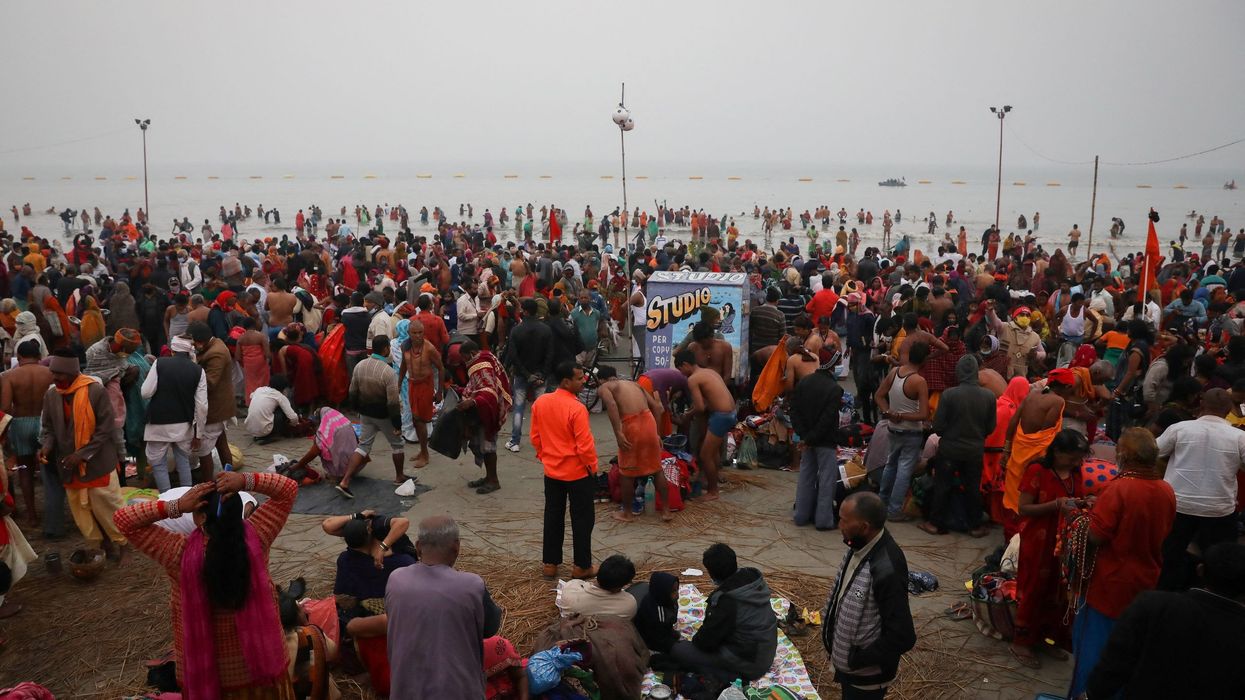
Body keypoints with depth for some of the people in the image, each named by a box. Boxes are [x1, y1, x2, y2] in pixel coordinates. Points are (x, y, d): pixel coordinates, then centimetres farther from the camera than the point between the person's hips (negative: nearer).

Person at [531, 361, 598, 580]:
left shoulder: (540, 403, -3)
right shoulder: (576, 408, -24)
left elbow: (535, 437, 6)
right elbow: (585, 445, -21)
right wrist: (593, 467, -6)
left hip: (551, 471, 6)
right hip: (578, 472, -6)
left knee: (553, 517, 16)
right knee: (582, 519, 8)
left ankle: (550, 563, 23)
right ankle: (582, 566, 15)